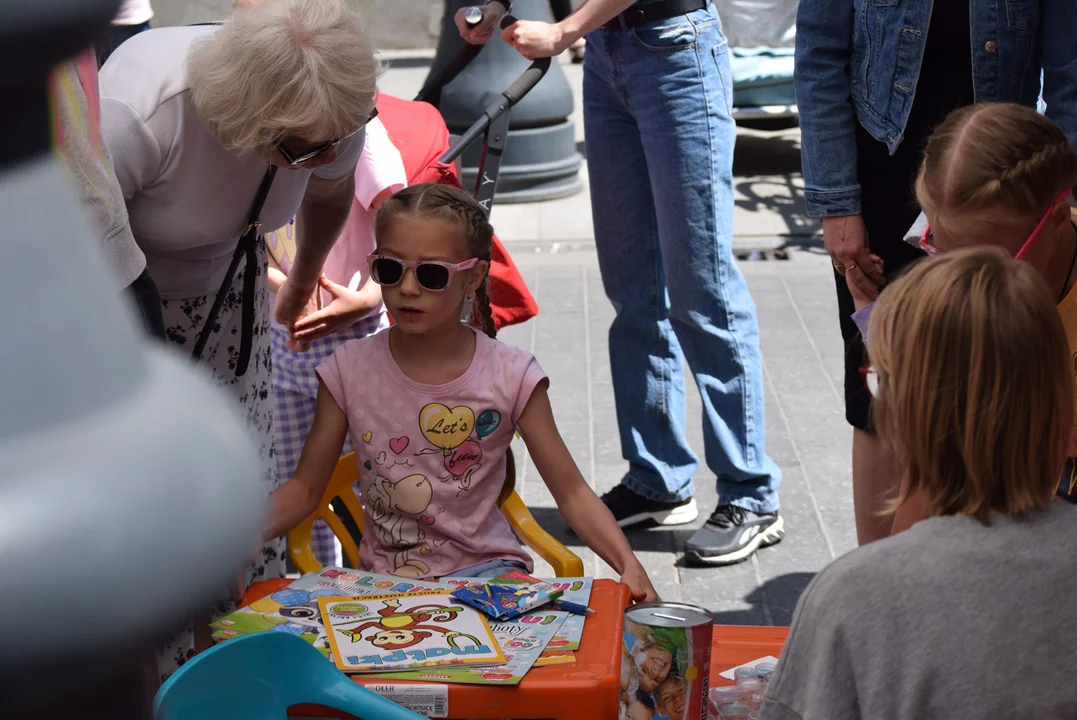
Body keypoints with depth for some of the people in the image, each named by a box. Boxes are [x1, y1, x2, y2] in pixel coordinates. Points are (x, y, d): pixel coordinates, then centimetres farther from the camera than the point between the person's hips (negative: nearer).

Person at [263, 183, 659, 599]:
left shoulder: (510, 378, -7)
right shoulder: (351, 371, -3)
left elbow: (572, 493, -3)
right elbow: (305, 489, 6)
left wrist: (629, 566, -20)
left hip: (484, 568, -2)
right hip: (384, 576, 3)